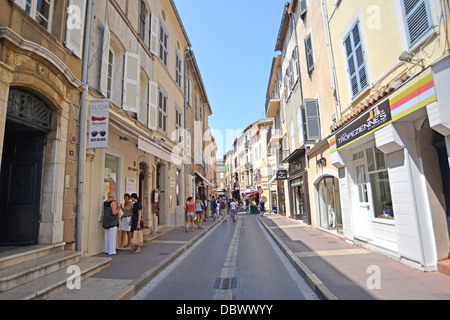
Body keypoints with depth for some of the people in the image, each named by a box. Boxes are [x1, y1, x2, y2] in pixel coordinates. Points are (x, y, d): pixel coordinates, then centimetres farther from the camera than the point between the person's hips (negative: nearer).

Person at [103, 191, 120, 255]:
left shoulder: (104, 202, 8)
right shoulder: (113, 202, -15)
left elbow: (104, 212, 14)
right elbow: (114, 213, -21)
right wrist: (118, 208, -3)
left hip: (106, 220, 8)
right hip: (112, 221, -8)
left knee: (107, 236, 13)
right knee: (112, 236, -3)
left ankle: (107, 250, 19)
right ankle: (111, 251, 0)